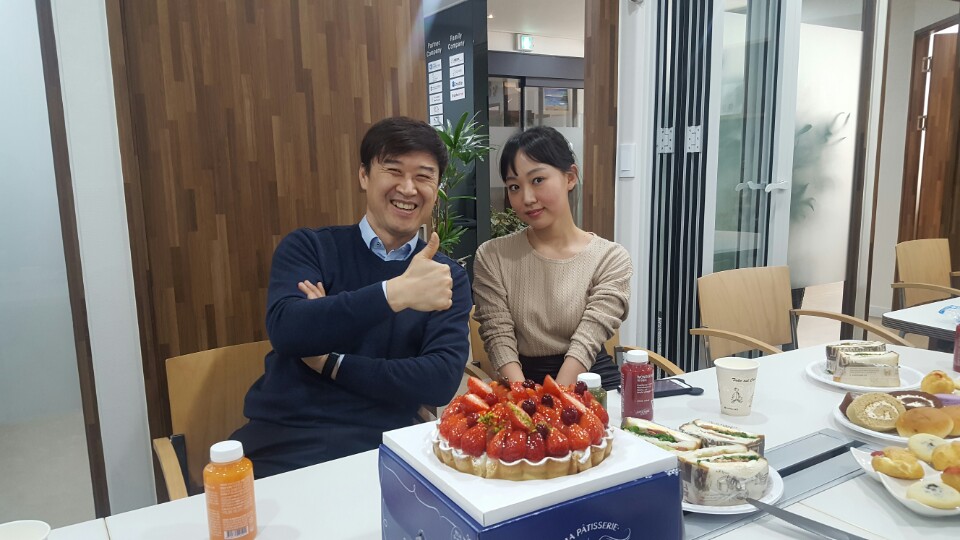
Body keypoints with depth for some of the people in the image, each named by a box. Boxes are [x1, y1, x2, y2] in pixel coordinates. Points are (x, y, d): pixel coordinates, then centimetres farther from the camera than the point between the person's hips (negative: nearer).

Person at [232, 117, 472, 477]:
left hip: (377, 450, 2)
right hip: (282, 443, -1)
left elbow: (442, 381, -6)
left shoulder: (448, 276, 6)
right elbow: (286, 330, -14)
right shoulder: (308, 247, 5)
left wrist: (329, 360, -8)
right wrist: (395, 292, -24)